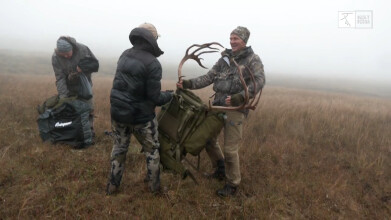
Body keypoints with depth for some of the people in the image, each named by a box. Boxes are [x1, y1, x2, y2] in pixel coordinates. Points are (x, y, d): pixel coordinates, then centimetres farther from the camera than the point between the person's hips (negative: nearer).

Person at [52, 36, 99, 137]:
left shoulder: (83, 49, -20)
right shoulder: (55, 57, -20)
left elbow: (95, 64, -9)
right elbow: (60, 78, -20)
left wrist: (84, 68, -28)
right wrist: (63, 96, -26)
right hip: (67, 86, 0)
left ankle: (89, 129, 13)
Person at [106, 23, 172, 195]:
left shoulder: (125, 55, 1)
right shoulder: (152, 63, -19)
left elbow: (122, 84, 9)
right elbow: (154, 97, -17)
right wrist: (169, 95, 1)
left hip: (118, 112, 5)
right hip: (141, 116, -5)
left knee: (119, 149, 21)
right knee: (152, 151, 16)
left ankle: (112, 186, 31)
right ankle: (154, 185, 27)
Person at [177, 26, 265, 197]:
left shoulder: (253, 59, -2)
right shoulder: (225, 59, 14)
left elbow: (259, 80, -17)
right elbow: (209, 77, 8)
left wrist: (239, 97, -30)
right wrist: (188, 84, -5)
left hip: (236, 109, -6)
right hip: (218, 105, 6)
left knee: (230, 149, -3)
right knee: (208, 137, 13)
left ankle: (233, 184, 18)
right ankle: (220, 169, 36)